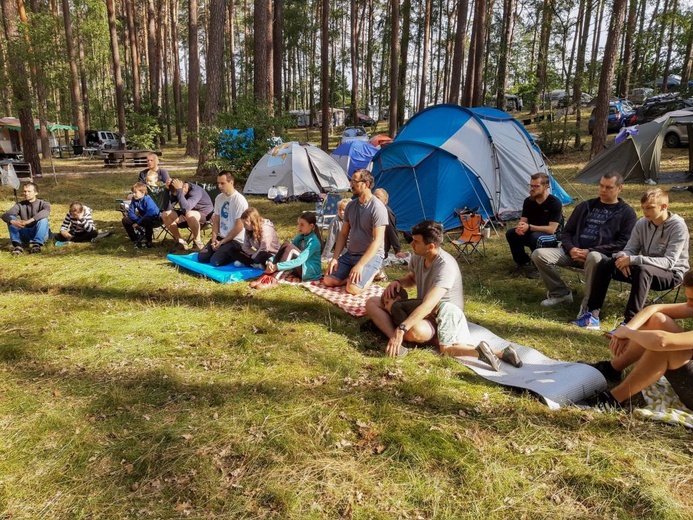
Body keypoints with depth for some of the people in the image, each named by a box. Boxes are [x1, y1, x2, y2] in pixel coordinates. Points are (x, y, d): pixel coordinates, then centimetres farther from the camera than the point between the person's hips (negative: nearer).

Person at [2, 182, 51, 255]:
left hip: (41, 235, -3)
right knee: (10, 218, -15)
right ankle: (17, 245, -28)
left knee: (43, 219, -29)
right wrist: (13, 222, -36)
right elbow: (5, 215, -12)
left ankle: (37, 244, -35)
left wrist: (29, 221, -44)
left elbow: (45, 212, -31)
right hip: (25, 235, 3)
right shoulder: (20, 205, 4)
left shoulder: (42, 204, -5)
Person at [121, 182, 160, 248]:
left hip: (153, 218, -7)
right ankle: (136, 240, 2)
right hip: (140, 218, 7)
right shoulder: (134, 199, -6)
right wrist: (137, 220, -22)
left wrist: (138, 223, -32)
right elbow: (130, 212, -3)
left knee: (147, 220, -40)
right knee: (125, 220, -4)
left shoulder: (148, 200, -26)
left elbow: (150, 213, -37)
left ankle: (148, 242, -19)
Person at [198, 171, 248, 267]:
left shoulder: (239, 200, -17)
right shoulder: (219, 198, 5)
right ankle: (221, 249, 15)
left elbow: (239, 227, -18)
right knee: (201, 257, -6)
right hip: (220, 237, 7)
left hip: (235, 240, -7)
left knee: (215, 261, -21)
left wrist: (221, 242, -13)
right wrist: (214, 239, -5)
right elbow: (216, 221, 10)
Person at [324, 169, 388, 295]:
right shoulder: (351, 205, 5)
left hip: (371, 256, -6)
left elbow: (377, 241, -22)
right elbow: (343, 234, 10)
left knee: (352, 288, -25)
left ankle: (372, 273, 3)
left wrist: (360, 265, -27)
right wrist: (335, 258, -2)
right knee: (328, 281, -8)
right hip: (350, 254, 7)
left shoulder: (377, 207, -18)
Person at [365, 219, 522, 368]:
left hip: (445, 313, -9)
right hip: (421, 310, 9)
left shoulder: (445, 266, -27)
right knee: (372, 303, -6)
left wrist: (401, 329, -46)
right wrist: (397, 282, -3)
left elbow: (428, 305, -38)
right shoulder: (418, 257, -2)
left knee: (414, 331, -41)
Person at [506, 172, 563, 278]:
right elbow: (523, 221, -1)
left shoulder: (555, 203, -20)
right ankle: (523, 263, -1)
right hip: (532, 234, 6)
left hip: (551, 237, -6)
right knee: (511, 233, -19)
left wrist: (529, 227, -33)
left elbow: (551, 229, -25)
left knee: (536, 237, -38)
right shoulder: (528, 201, -3)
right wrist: (520, 227, -27)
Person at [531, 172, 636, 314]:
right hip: (574, 252, 5)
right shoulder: (586, 206, 20)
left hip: (602, 256, -4)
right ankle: (561, 293, -1)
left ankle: (588, 303, -24)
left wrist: (590, 251, -14)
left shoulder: (626, 212, 7)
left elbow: (623, 243, -4)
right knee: (539, 254, -18)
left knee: (594, 257, -42)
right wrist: (571, 249, -5)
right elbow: (567, 231, 18)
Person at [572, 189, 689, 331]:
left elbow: (669, 262, -26)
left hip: (672, 274, -6)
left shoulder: (678, 227, -17)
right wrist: (624, 257, -25)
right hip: (646, 272, 6)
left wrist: (633, 260, -36)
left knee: (642, 270, -39)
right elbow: (630, 249, 1)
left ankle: (629, 323, -43)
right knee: (605, 265, -15)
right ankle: (593, 315, -20)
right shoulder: (642, 223, -1)